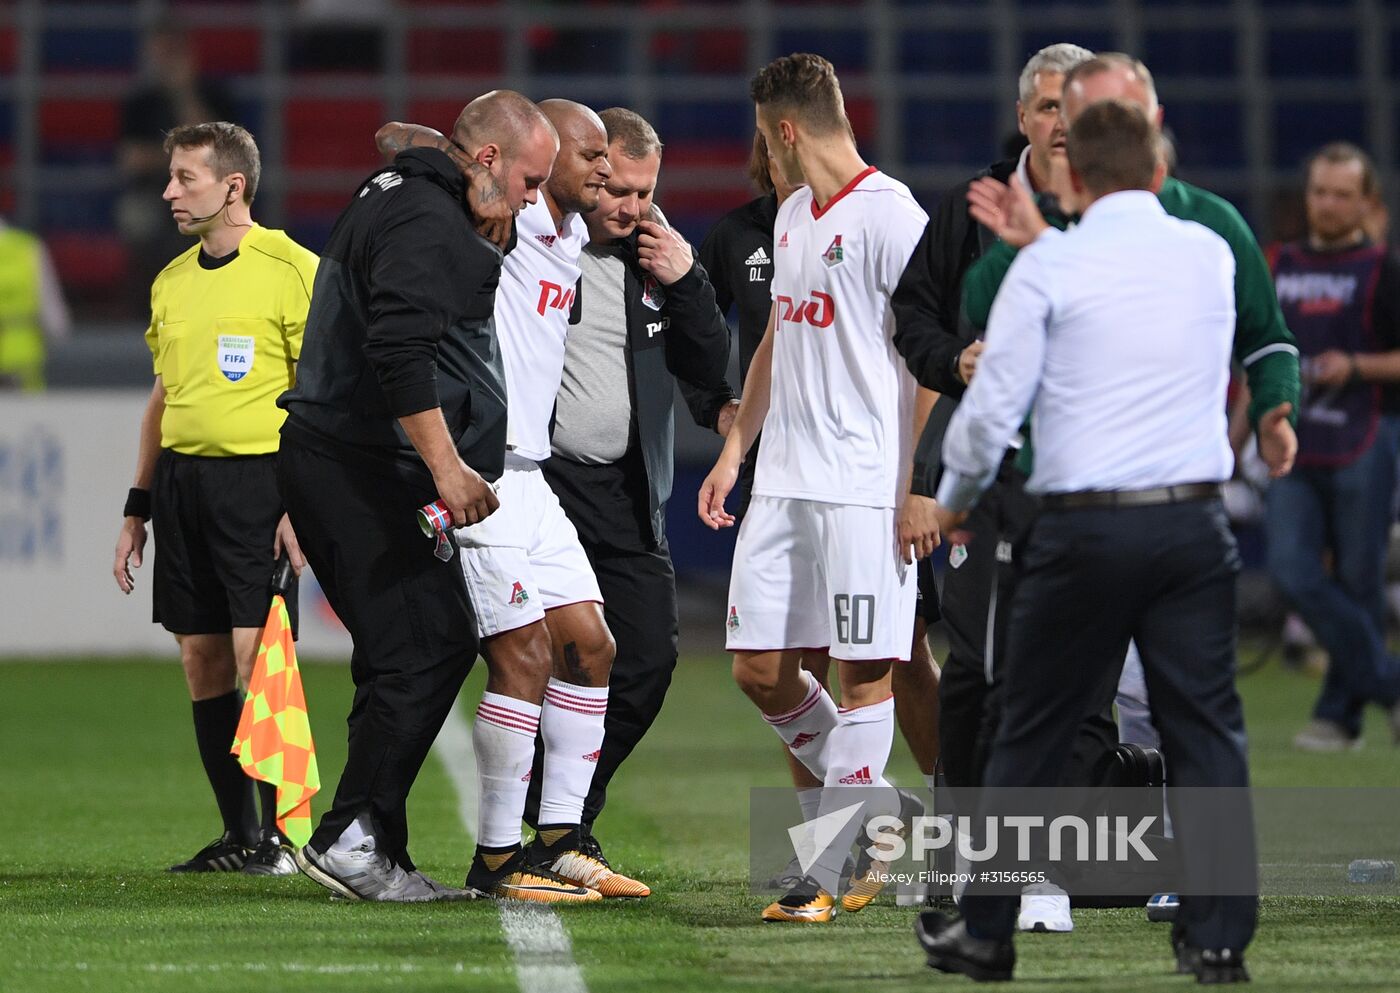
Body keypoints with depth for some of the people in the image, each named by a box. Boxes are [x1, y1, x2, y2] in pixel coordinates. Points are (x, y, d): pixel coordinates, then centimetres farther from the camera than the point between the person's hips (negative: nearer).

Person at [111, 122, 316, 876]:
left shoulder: (290, 269, -7)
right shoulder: (171, 282, 15)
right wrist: (137, 508, 19)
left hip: (257, 476, -7)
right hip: (181, 475, 7)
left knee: (256, 654, -11)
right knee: (202, 659, 5)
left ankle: (281, 834, -4)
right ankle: (239, 835, 12)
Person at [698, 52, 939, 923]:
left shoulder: (889, 215, -11)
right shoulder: (791, 216, 17)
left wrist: (920, 487, -16)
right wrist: (736, 449, 23)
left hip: (865, 486, -9)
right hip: (784, 482, 9)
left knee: (864, 673, -4)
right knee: (760, 669, 5)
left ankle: (825, 875, -3)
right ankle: (875, 812, 22)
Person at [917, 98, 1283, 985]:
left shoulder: (1049, 269, -4)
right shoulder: (1211, 256, 8)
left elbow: (991, 407, -3)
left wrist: (954, 499, 14)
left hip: (1086, 528, -2)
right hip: (1195, 521, 2)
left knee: (1034, 734, 8)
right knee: (1206, 728, 4)